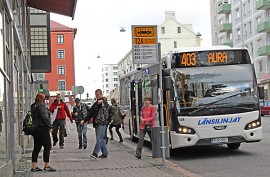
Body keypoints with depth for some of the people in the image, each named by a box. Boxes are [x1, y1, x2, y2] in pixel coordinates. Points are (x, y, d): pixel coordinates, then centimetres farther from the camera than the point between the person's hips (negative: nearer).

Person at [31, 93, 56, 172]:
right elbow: (44, 117, -18)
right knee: (47, 147, -3)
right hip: (42, 129, -10)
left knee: (37, 148, 10)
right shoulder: (40, 105, -12)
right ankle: (47, 166, -2)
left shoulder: (33, 106, 17)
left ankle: (34, 166, 11)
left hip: (35, 130, 10)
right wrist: (49, 126, -12)